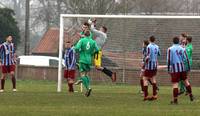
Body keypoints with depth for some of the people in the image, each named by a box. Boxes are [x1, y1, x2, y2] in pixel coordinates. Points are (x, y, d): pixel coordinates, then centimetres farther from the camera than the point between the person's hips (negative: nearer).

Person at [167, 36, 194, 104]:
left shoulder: (170, 49, -4)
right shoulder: (182, 49, 5)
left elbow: (169, 60, -8)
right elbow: (186, 58, 4)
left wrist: (168, 69, -2)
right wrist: (188, 67, 12)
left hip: (174, 68, -3)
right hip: (182, 68, 3)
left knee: (175, 83, -4)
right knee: (186, 81, 18)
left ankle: (175, 100, -5)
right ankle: (191, 95, 23)